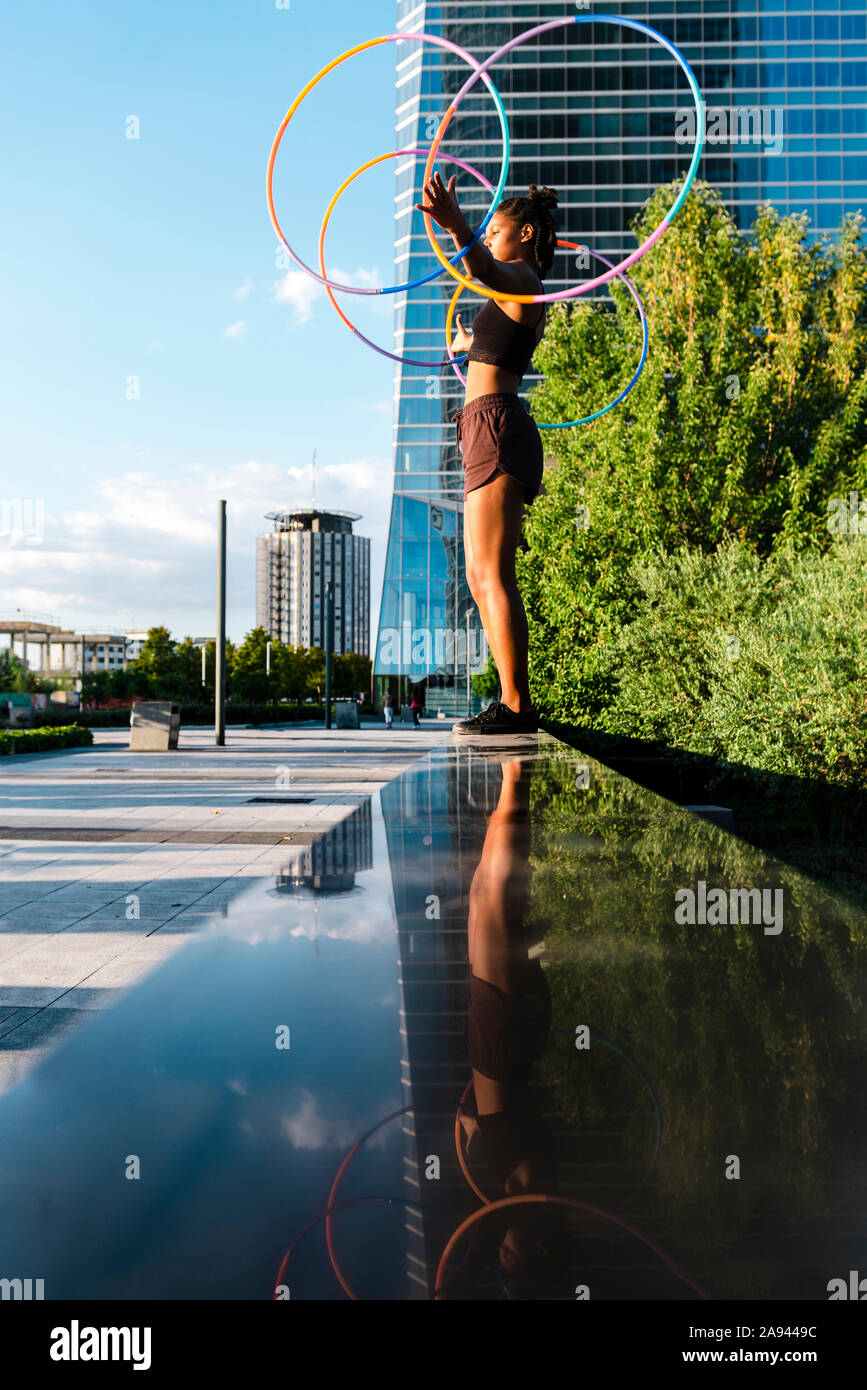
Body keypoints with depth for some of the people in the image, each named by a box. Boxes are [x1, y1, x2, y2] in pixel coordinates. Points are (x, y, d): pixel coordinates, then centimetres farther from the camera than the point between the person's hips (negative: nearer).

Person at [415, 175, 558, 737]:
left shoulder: (521, 279, -2)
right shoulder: (520, 292, 27)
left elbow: (485, 270, -28)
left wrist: (458, 227, -45)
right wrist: (470, 343, 70)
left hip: (497, 423, -10)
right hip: (493, 429, 10)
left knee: (493, 573, -16)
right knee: (481, 575, 7)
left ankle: (517, 705, -16)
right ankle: (513, 703, 8)